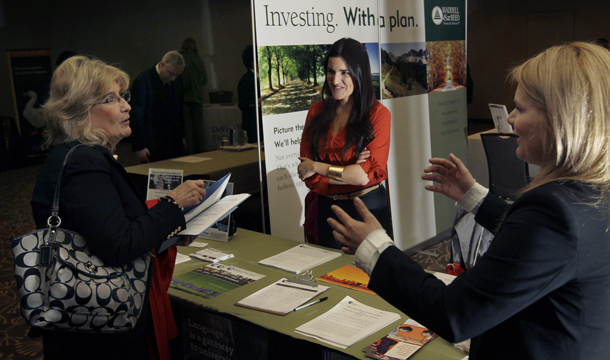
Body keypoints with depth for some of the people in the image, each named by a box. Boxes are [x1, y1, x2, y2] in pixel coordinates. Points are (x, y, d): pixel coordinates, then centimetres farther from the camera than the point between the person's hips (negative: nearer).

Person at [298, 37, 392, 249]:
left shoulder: (377, 114, -9)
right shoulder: (316, 112, 2)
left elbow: (369, 174, -15)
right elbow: (308, 175, -3)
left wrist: (317, 167, -10)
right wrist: (350, 171, -16)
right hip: (328, 209, 3)